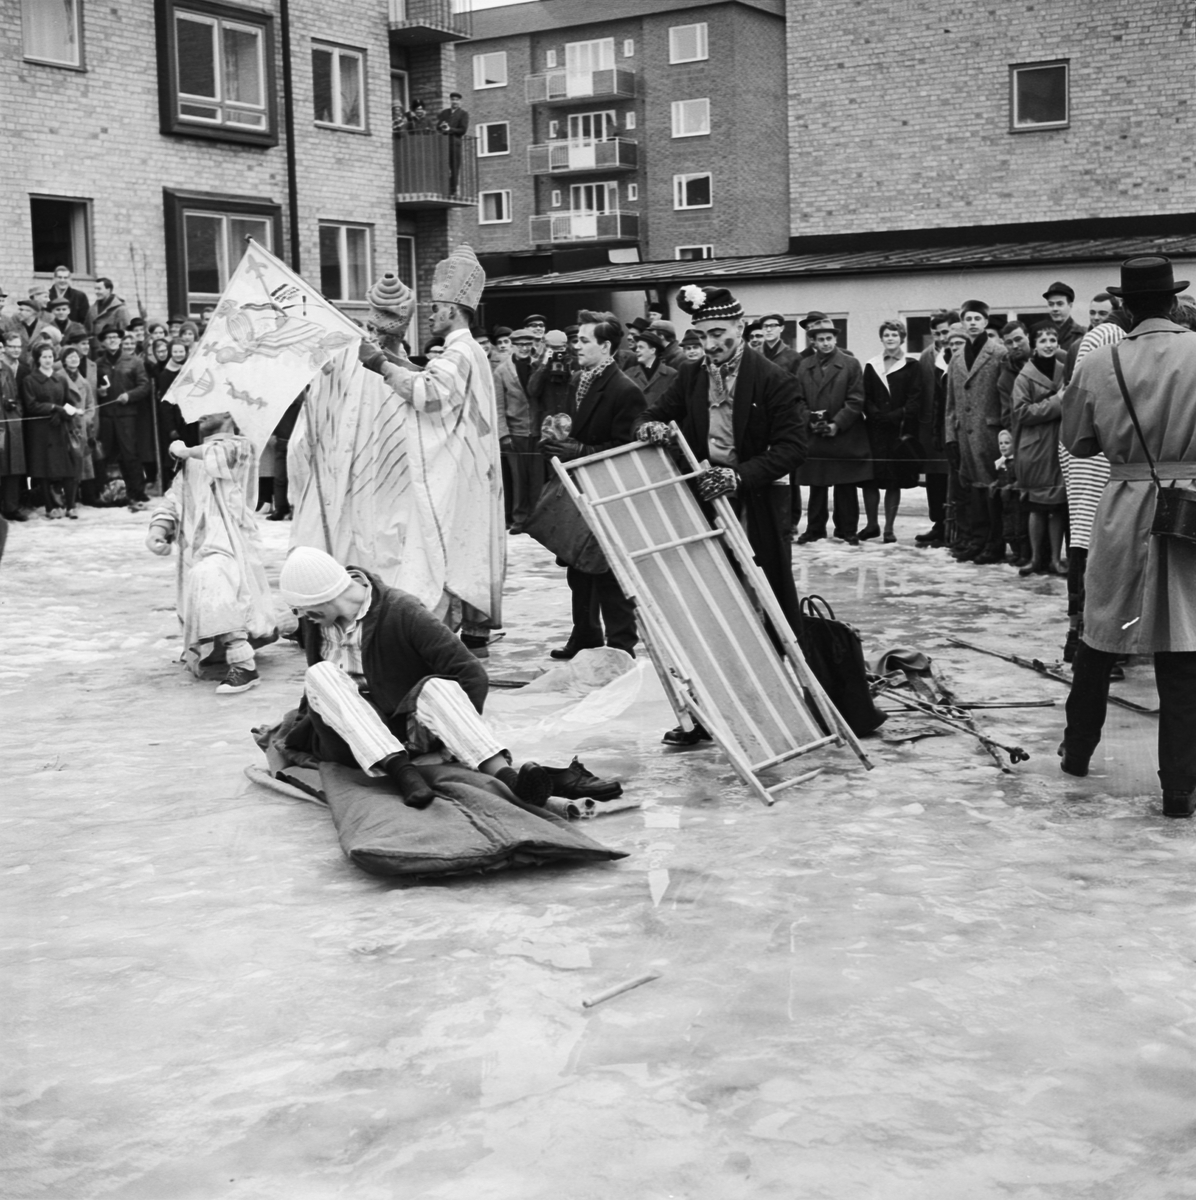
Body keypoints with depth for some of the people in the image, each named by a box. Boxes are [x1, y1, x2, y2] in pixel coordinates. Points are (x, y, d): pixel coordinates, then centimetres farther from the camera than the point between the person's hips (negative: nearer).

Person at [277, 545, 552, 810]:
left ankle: (506, 776, -56)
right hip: (350, 742, 3)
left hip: (405, 735, -3)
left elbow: (472, 675, -17)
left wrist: (456, 734, -21)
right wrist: (300, 724, 28)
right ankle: (402, 772, -45)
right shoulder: (315, 622, 2)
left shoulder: (402, 613, -14)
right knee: (320, 676, -27)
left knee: (436, 688, -34)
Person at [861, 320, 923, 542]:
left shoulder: (912, 365, 4)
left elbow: (915, 399, -3)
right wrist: (877, 415, -10)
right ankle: (871, 524, 13)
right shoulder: (871, 366, 12)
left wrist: (897, 416, -16)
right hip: (875, 430, 2)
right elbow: (866, 399, 7)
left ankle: (889, 527, 6)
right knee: (869, 478, 0)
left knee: (895, 481, 1)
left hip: (901, 430, -2)